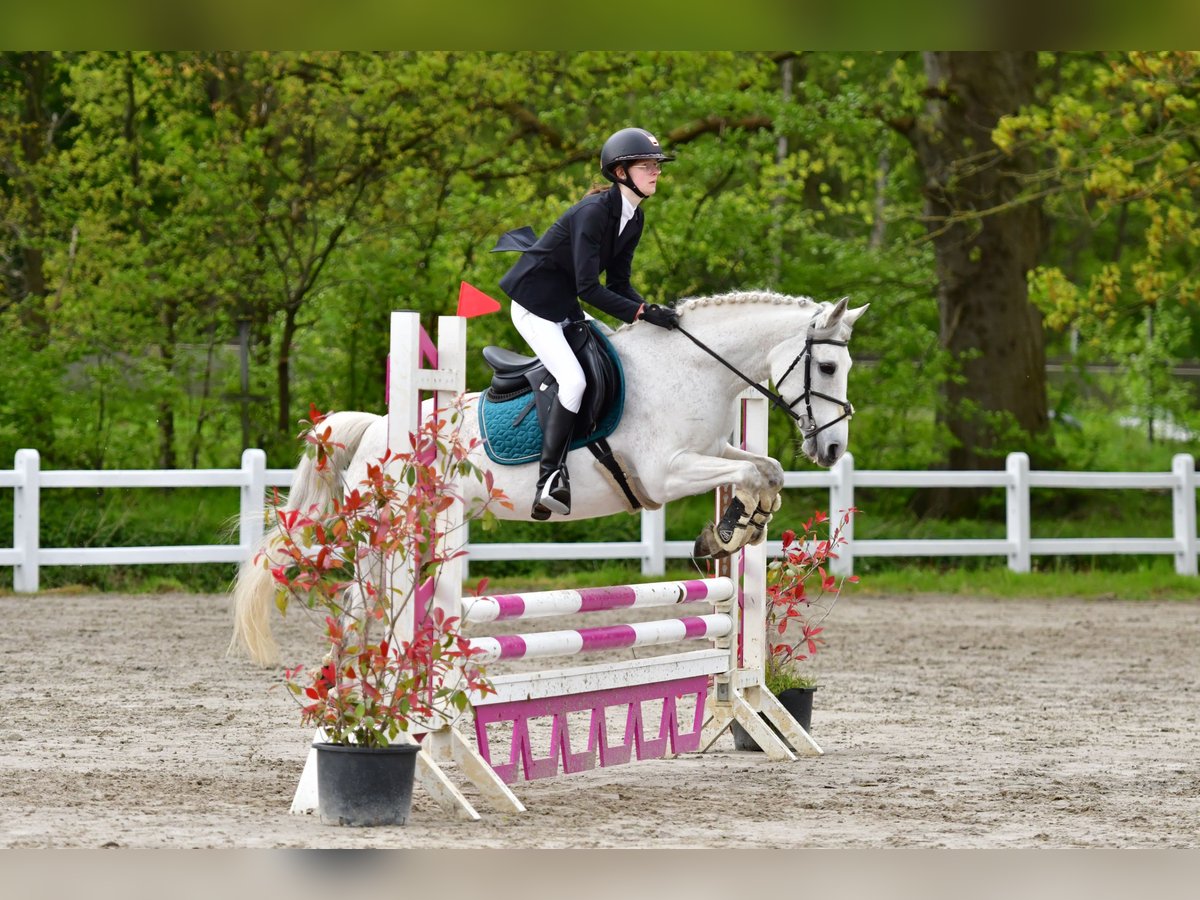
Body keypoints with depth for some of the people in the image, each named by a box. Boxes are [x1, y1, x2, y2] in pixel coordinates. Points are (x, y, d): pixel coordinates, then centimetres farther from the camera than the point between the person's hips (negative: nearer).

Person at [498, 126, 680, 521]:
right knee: (574, 381, -22)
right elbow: (589, 288, -27)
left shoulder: (633, 219, 4)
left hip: (565, 308, 10)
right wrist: (643, 312, -29)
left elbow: (619, 284, 6)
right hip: (535, 305, -10)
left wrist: (654, 310, -11)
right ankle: (549, 481, -20)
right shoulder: (595, 212, -24)